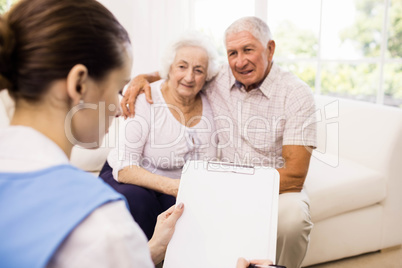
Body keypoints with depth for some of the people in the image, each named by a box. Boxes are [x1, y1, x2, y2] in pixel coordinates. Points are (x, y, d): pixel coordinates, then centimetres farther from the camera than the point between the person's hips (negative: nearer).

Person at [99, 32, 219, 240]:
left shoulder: (207, 106, -3)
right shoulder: (145, 100, -17)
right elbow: (124, 169, -22)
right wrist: (170, 186, -36)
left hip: (174, 186, 4)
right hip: (126, 180, -3)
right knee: (136, 199, -34)